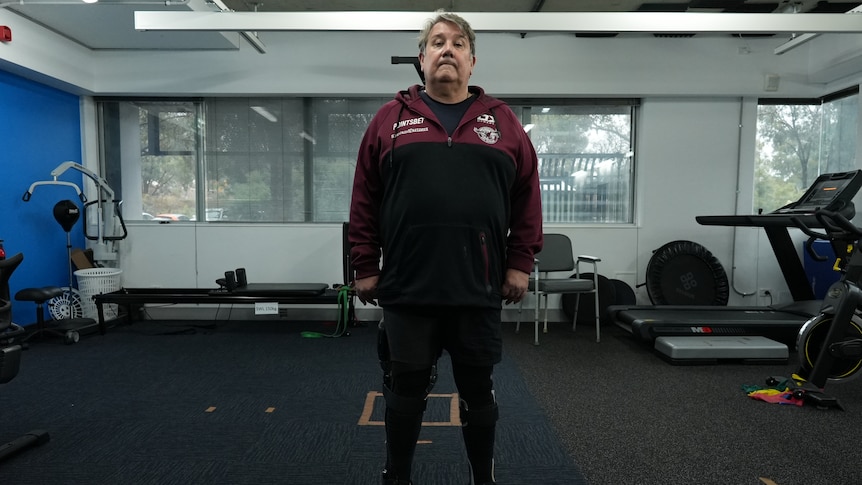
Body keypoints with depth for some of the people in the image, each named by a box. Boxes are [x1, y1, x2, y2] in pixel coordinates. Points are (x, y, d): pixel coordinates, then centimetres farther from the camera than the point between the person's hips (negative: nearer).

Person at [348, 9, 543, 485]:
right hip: (406, 289, 0)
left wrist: (520, 263, 1)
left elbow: (526, 199, 6)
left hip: (479, 289, 1)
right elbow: (364, 202, 4)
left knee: (478, 391, 15)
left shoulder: (502, 121, 7)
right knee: (406, 390, 13)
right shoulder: (390, 119, 5)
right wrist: (365, 267, 2)